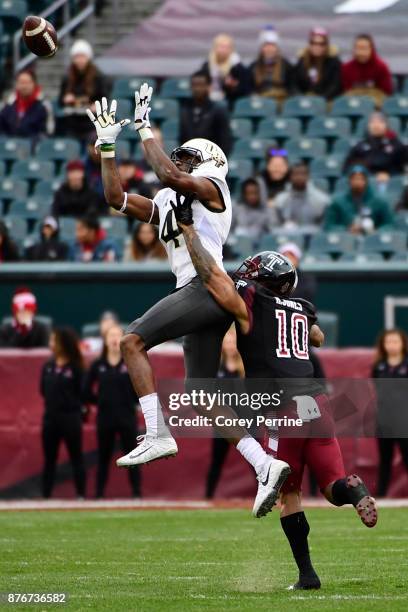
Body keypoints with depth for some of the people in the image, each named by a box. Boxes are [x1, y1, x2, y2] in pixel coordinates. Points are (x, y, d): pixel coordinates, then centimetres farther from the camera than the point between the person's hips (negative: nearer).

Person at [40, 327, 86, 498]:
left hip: (70, 418, -5)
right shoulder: (48, 367, 8)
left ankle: (81, 495, 5)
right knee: (49, 459, 9)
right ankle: (45, 496, 12)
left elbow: (83, 393, -7)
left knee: (76, 458, 2)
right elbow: (43, 390, 11)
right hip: (51, 417, 5)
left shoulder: (75, 367, -8)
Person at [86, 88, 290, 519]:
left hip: (206, 286, -9)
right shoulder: (165, 205, 26)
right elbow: (116, 198, 28)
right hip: (197, 295, 9)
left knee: (133, 340, -17)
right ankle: (265, 466, -1)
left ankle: (158, 435, -26)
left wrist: (145, 130, -7)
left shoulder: (210, 188, 3)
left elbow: (170, 175, -16)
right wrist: (107, 146, 25)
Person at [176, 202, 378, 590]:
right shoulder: (302, 310, 20)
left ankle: (307, 573, 6)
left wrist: (187, 227, 3)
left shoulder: (248, 304, 2)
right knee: (332, 486, 12)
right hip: (316, 402, 4)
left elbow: (211, 272, -5)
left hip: (284, 408, -4)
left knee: (289, 492, 9)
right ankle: (354, 490, -24)